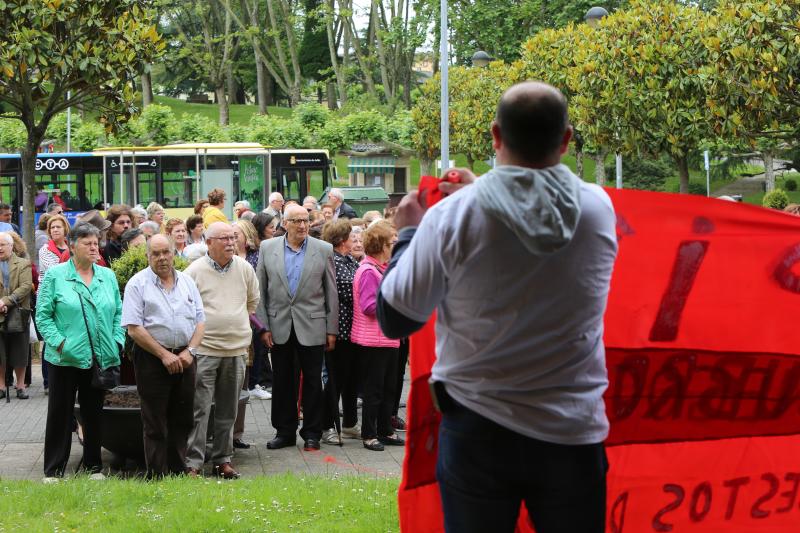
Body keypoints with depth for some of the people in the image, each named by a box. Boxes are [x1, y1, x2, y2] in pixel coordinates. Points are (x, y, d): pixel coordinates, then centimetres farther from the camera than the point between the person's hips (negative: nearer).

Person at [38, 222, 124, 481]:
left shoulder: (107, 276, 9)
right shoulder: (55, 276, -3)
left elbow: (118, 313, 13)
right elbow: (43, 315, -5)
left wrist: (117, 341, 0)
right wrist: (59, 343, -14)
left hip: (101, 359, 4)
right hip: (66, 359, -4)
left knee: (94, 413, 11)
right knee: (60, 413, 2)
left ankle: (94, 466, 21)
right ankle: (53, 470, 9)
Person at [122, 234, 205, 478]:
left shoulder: (187, 282, 11)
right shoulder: (137, 284, -4)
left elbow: (200, 321, 10)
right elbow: (134, 328, -10)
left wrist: (189, 351, -6)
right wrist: (164, 355, -13)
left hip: (185, 358, 4)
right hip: (152, 358, -4)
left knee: (183, 420, 9)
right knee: (155, 423, 0)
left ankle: (179, 471, 18)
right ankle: (157, 476, 5)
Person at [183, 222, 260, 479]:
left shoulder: (244, 269, 6)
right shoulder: (195, 271, -5)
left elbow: (253, 301, 21)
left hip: (236, 350, 4)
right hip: (204, 349, -4)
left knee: (227, 410, 10)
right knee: (199, 409, -6)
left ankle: (223, 460, 19)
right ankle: (193, 464, -4)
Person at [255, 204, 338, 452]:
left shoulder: (323, 250, 0)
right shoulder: (268, 248, 3)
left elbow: (331, 292, 2)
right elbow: (260, 291, 5)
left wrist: (332, 329, -1)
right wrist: (263, 326, -1)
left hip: (311, 327, -1)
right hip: (279, 327, 1)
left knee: (312, 381, 4)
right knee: (282, 381, 8)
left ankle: (312, 433, 13)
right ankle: (284, 431, 18)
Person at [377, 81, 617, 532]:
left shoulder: (453, 216, -12)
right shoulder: (599, 208, -4)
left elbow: (394, 320, -3)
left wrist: (407, 234, 11)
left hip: (478, 431, -1)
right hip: (574, 433, 2)